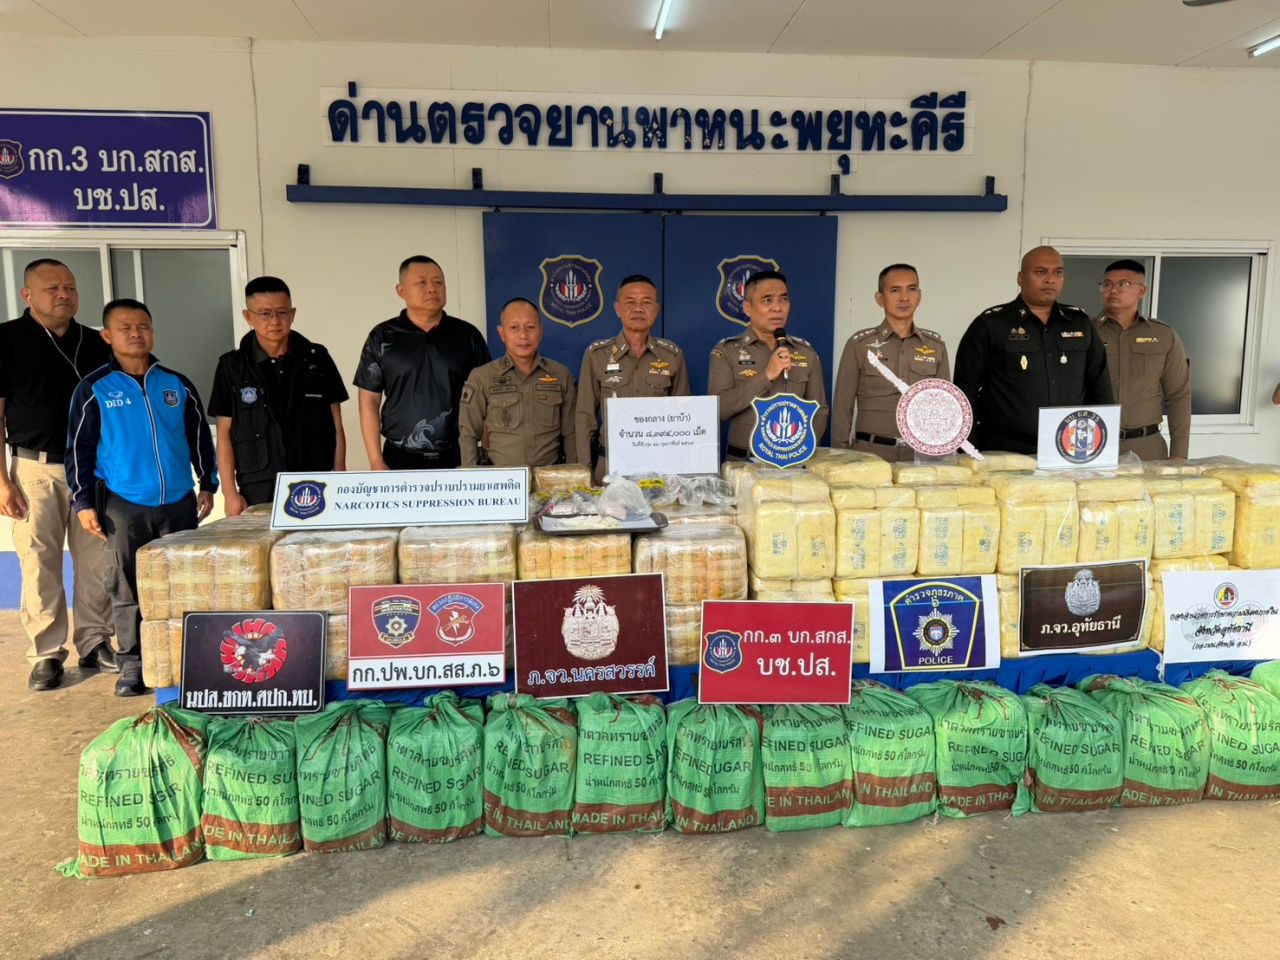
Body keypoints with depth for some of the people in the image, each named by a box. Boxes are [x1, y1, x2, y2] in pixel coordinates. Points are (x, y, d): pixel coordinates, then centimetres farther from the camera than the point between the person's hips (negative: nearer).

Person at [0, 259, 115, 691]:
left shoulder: (96, 344, 9)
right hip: (35, 469, -3)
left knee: (97, 562, 5)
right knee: (39, 564, 1)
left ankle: (95, 643, 17)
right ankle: (46, 654, 12)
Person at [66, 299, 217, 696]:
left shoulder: (177, 384, 6)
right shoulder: (94, 389, -2)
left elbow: (199, 437, 13)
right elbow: (79, 449, 0)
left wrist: (208, 484, 10)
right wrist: (84, 502, -4)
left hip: (179, 502, 2)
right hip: (124, 505, -2)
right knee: (127, 588, 5)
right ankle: (132, 663, 16)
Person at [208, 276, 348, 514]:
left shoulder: (317, 358, 5)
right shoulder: (232, 366, 4)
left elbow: (336, 427, 7)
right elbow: (224, 433, 5)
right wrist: (230, 493, -1)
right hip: (259, 492, 0)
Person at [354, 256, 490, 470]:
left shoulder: (468, 335, 6)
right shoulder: (383, 337, 4)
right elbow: (369, 401, 3)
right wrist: (376, 462, -3)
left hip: (459, 458, 1)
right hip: (401, 460, 0)